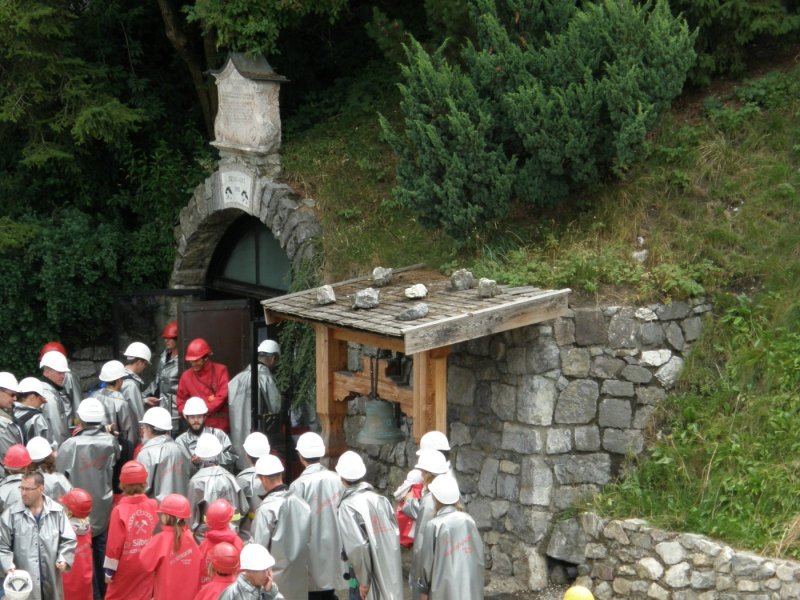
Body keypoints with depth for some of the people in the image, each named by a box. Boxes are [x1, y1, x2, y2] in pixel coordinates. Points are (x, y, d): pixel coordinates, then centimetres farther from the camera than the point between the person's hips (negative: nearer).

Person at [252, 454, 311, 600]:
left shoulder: (267, 508, -18)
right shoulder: (301, 503, -2)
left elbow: (259, 546, -14)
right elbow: (308, 538, 3)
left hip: (275, 579, -5)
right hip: (299, 575, 5)